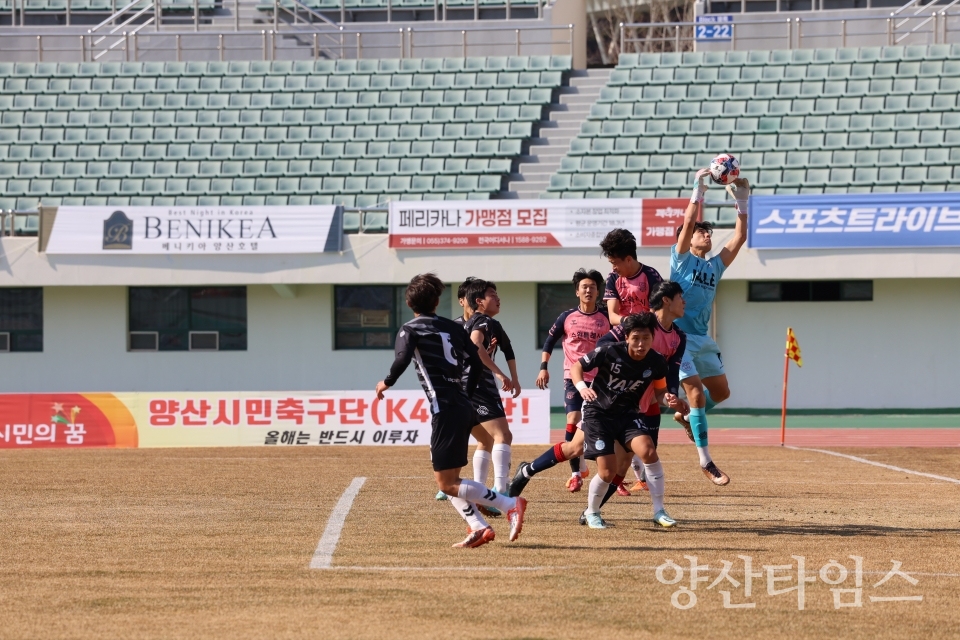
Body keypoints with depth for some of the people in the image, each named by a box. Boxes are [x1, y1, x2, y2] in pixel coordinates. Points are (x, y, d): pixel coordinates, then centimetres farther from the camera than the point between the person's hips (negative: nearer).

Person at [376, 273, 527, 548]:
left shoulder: (410, 330, -1)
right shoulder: (453, 328, 16)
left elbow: (402, 359, -19)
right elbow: (476, 362, 14)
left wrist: (387, 382, -1)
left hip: (445, 409, -7)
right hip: (465, 408, 7)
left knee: (447, 484, -6)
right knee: (448, 479, 16)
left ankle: (510, 504, -14)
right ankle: (479, 527, 2)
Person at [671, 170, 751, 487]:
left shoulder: (716, 265, 15)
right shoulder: (682, 257, 1)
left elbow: (739, 237, 10)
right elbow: (688, 222, -11)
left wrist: (741, 203, 3)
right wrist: (698, 189, -12)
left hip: (703, 338, 7)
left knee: (721, 391, 10)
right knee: (696, 392, -13)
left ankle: (688, 416, 38)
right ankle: (706, 461, -9)